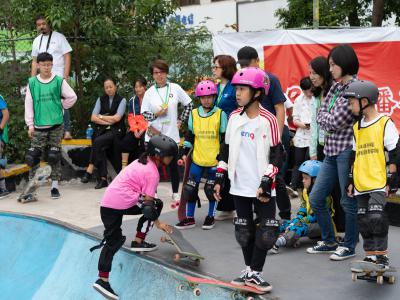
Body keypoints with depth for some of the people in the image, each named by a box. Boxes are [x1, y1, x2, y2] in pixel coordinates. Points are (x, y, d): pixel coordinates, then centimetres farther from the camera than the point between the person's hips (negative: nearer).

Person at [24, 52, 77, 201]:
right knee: (33, 157, -3)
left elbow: (72, 97, 6)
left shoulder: (59, 81, -1)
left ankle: (55, 186, 12)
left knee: (54, 156, 2)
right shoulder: (32, 82, 2)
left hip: (56, 126, -1)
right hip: (39, 127, 1)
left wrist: (61, 106, 9)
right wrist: (30, 125, 1)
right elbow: (28, 104, 3)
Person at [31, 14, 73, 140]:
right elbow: (34, 61, 15)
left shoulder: (59, 37, -3)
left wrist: (65, 77, -13)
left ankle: (67, 131, -3)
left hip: (59, 77, -5)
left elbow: (67, 56, -6)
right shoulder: (37, 41, 11)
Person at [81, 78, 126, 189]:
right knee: (100, 149, -28)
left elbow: (117, 118, -6)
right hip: (102, 130, 3)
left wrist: (101, 117, 2)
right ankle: (103, 179, -30)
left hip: (116, 131, -3)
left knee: (98, 141, -32)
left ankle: (90, 170, -29)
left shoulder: (121, 100, 6)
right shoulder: (101, 99, 15)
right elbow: (93, 118, 5)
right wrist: (108, 121, -6)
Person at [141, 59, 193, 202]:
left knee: (173, 164, 8)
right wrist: (156, 114, -16)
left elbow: (189, 105, 8)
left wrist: (181, 120, 4)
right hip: (153, 135, 0)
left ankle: (175, 193, 21)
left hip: (171, 135, 0)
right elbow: (143, 115, 1)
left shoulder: (175, 88, 0)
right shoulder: (149, 92, 1)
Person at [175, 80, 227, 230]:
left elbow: (225, 138, -1)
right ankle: (189, 218, 13)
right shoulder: (194, 114, 4)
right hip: (197, 159, 3)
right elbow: (190, 136, 10)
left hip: (214, 160, -3)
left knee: (211, 189, 5)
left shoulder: (220, 114, -5)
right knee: (190, 188, 2)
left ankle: (211, 217, 21)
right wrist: (185, 153, 4)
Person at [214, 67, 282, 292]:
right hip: (240, 186, 4)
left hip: (262, 188, -4)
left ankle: (255, 273, 6)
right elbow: (226, 149, 12)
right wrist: (219, 178, 8)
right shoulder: (234, 118, 5)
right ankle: (250, 271, 22)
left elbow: (276, 155, -9)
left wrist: (266, 183, -15)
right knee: (244, 231, 11)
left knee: (266, 231, -4)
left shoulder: (268, 120, -10)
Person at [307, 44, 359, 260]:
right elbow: (321, 116, 10)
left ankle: (349, 246, 16)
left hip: (347, 150, -9)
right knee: (315, 198, 11)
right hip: (332, 150, 9)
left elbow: (334, 121, -17)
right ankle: (328, 241, 24)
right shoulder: (336, 87, 13)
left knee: (348, 201, 2)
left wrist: (327, 119, 3)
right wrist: (331, 121, -8)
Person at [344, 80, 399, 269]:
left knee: (376, 216, -16)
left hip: (379, 183, -7)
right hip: (361, 184, 7)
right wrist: (351, 180, 18)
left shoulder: (385, 123, -6)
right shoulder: (357, 127, 15)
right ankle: (370, 256, 17)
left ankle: (382, 255, -6)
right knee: (363, 220, 7)